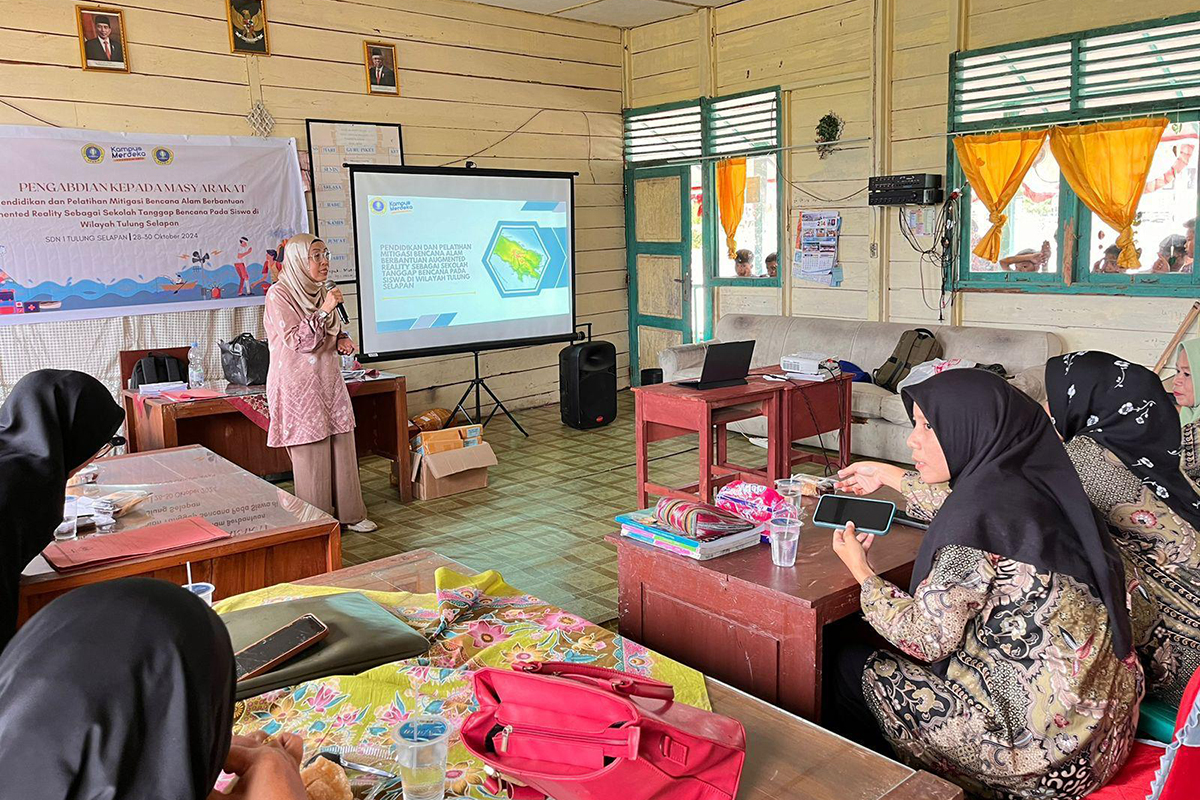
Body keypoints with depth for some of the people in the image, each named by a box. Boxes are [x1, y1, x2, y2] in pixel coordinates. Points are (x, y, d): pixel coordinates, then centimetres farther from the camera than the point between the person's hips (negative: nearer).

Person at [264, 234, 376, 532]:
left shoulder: (321, 292, 12)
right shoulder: (279, 295, -10)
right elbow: (296, 341, -16)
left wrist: (342, 340, 4)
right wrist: (324, 311, -24)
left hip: (329, 379, 7)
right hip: (299, 385, -7)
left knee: (343, 446, 7)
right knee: (311, 453, -2)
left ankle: (348, 513, 19)